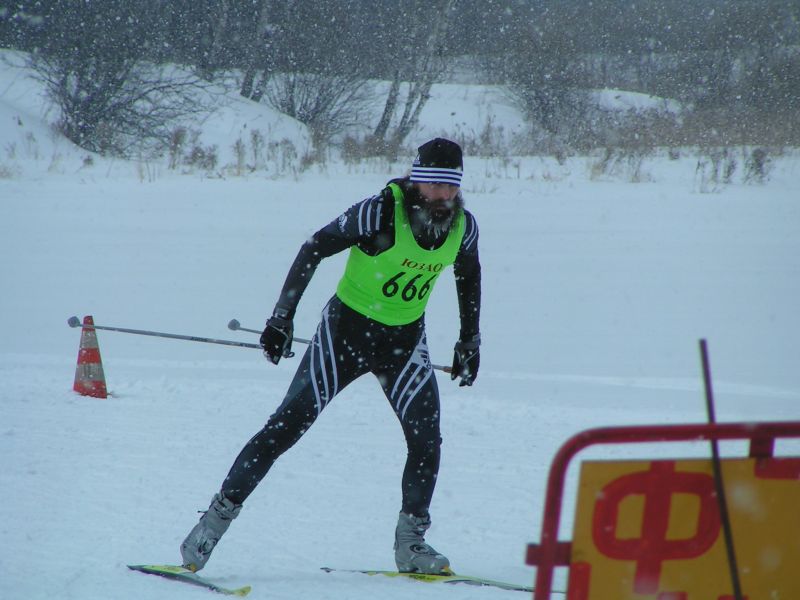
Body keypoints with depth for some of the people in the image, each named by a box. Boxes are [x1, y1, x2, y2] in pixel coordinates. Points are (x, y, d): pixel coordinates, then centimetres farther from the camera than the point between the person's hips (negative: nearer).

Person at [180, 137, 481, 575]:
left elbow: (469, 278, 14)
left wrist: (470, 341, 15)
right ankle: (218, 515, -3)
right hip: (347, 328, -4)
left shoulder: (463, 227, -8)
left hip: (405, 341, 4)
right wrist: (282, 318, -18)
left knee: (427, 440, -8)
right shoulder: (381, 212, -24)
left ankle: (411, 543, 8)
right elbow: (315, 249, -17)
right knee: (288, 426, -9)